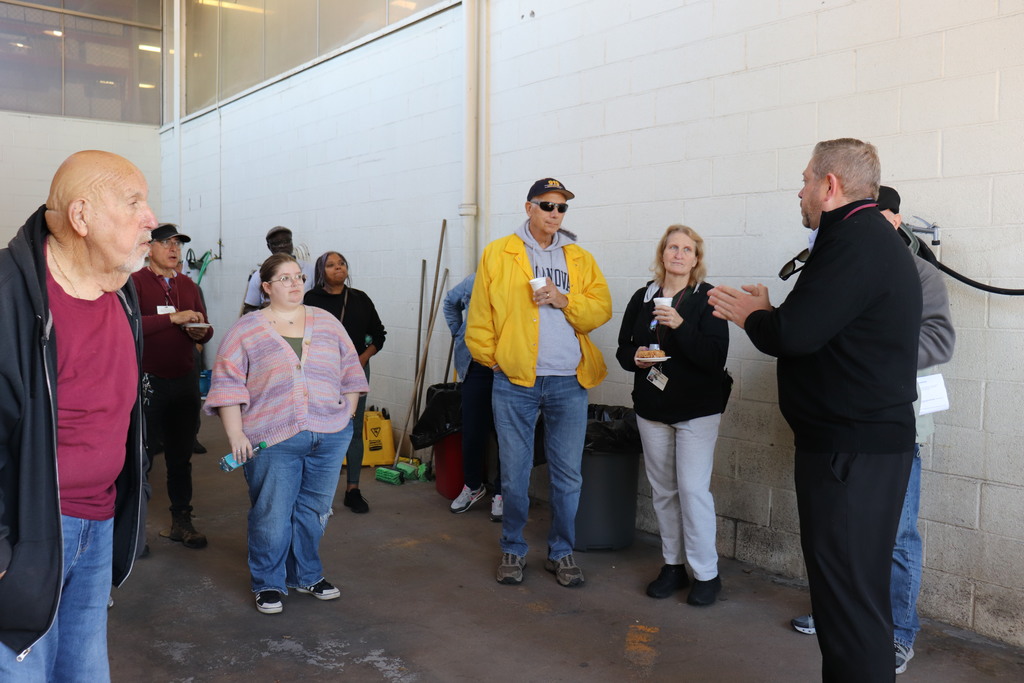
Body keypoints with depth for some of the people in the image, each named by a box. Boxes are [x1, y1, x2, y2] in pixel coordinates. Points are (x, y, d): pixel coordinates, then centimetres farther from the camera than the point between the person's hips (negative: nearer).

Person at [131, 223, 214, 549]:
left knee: (181, 455, 11)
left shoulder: (188, 286, 14)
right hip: (149, 381, -5)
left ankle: (181, 521, 20)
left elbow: (206, 331, 16)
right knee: (143, 453, 1)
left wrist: (202, 331, -6)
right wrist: (173, 318, -25)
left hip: (184, 379, 5)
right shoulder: (135, 283, -5)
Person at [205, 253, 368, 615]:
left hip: (330, 436, 3)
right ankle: (268, 584, 20)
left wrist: (348, 415, 7)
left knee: (314, 511, 13)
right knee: (272, 515, 1)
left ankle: (306, 575, 30)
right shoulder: (246, 330, 1)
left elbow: (350, 371, 14)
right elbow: (227, 385, -2)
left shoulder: (327, 323, 10)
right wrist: (235, 435, -9)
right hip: (273, 441, -3)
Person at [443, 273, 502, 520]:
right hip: (475, 367, 3)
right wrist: (457, 333, 16)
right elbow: (450, 302, 23)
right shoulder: (475, 281, 3)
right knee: (472, 431, 11)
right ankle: (472, 486, 32)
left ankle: (501, 493, 22)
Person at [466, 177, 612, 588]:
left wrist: (563, 299, -12)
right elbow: (480, 315, 2)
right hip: (514, 383, -2)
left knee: (568, 475, 8)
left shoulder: (580, 259, 10)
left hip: (569, 384, 2)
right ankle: (513, 549, 25)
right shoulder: (498, 254, 3)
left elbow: (601, 309, 2)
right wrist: (489, 356, -2)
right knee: (514, 475, 7)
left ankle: (561, 552, 24)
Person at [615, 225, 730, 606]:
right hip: (652, 409, 5)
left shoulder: (707, 299, -6)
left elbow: (715, 358, -16)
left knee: (693, 489, -7)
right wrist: (635, 358, -11)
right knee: (662, 490, 11)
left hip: (697, 410, -4)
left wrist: (680, 326, -26)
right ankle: (673, 565, 24)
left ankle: (706, 573, 6)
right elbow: (623, 350, 12)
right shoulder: (642, 298, 7)